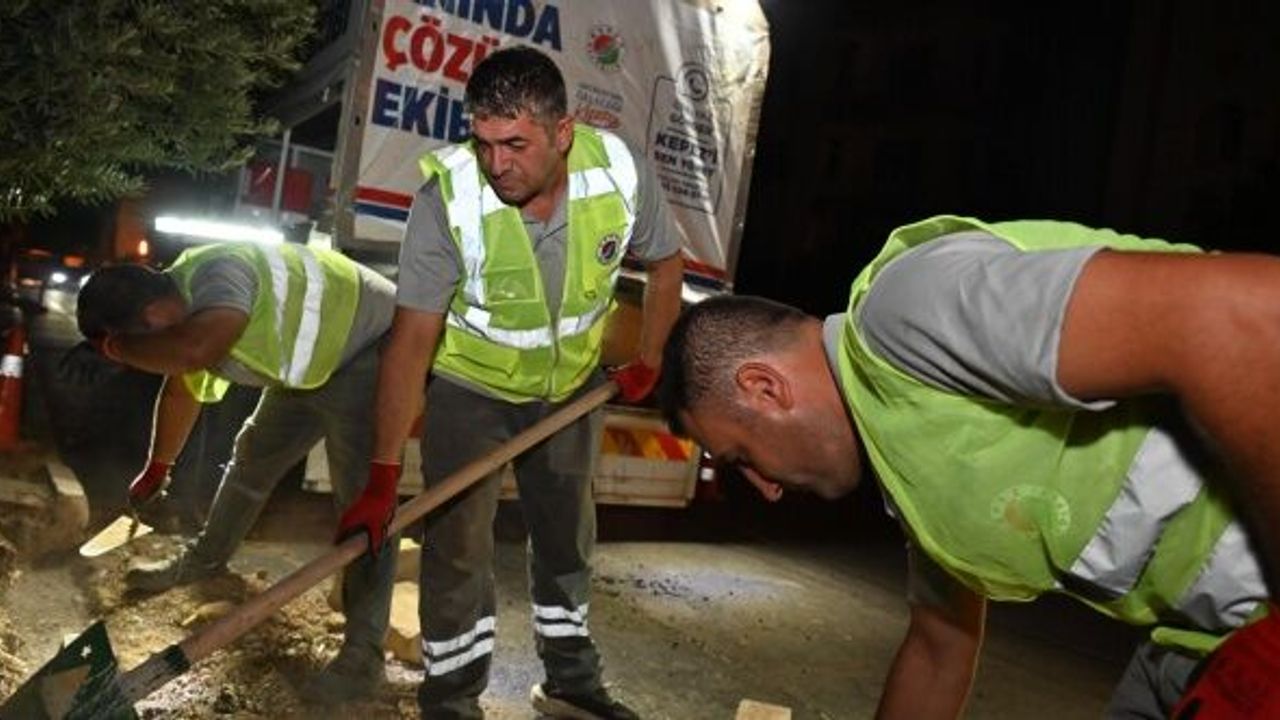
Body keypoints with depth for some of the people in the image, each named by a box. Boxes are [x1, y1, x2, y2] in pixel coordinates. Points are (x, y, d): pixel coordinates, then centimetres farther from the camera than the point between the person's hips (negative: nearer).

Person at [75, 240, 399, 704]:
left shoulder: (217, 273, -30)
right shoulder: (182, 311, 0)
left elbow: (195, 349, -49)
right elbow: (182, 390, 16)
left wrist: (119, 346, -28)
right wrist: (157, 470, 28)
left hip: (370, 350, -9)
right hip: (311, 364, 9)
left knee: (363, 497, -13)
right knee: (254, 453, 19)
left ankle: (364, 652, -8)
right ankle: (205, 559, 42)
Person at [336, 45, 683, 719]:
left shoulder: (621, 172, -25)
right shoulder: (447, 196, -31)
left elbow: (665, 262, -3)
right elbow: (412, 338, -28)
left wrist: (648, 361, 1)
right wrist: (382, 478, -29)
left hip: (570, 385, 3)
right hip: (469, 386, -3)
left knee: (568, 536, 15)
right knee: (457, 547, -4)